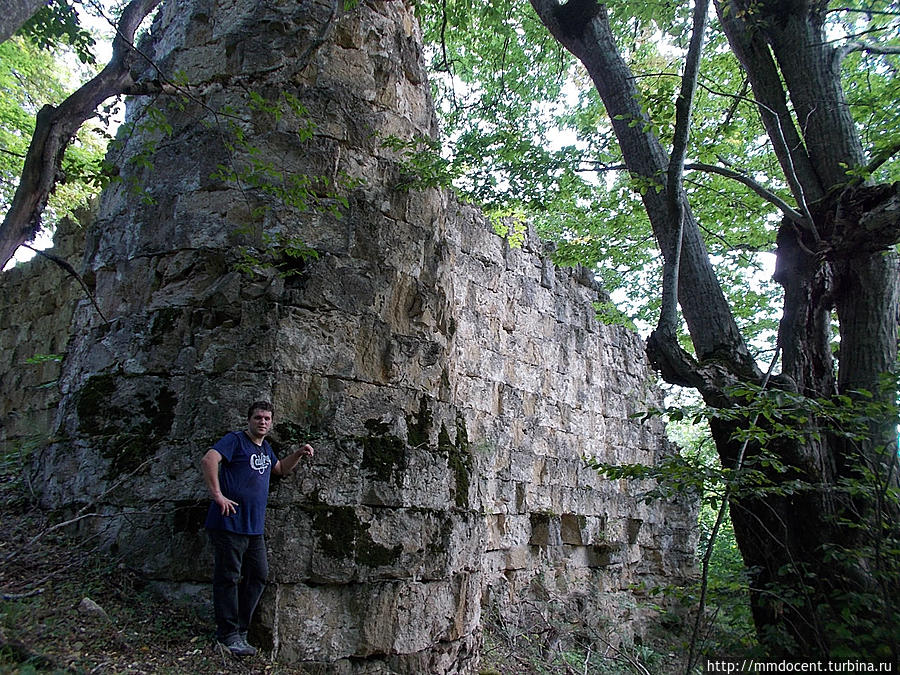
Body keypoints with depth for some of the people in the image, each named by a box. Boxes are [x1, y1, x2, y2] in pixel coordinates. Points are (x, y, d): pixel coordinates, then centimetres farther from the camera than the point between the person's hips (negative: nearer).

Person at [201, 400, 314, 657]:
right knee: (228, 577, 0)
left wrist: (299, 454, 15)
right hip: (230, 523, -8)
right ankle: (228, 635, 11)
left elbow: (280, 469, 32)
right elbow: (208, 460, -23)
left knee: (259, 575, 11)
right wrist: (217, 495, -25)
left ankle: (240, 629, 24)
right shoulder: (235, 440, -8)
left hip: (254, 527, 9)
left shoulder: (265, 447, 17)